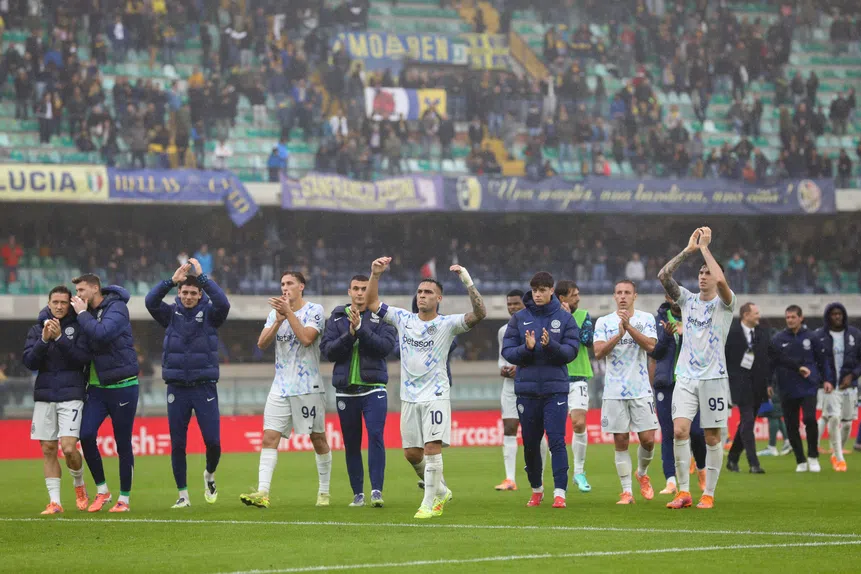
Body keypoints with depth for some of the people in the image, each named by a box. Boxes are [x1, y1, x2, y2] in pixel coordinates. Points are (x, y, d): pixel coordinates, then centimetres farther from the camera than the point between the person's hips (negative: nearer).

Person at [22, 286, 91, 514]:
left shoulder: (78, 327, 0)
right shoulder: (37, 329, 9)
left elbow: (84, 358, -11)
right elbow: (29, 362, 1)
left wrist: (60, 338, -19)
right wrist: (44, 340, -14)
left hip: (71, 395, -3)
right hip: (44, 396, 3)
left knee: (69, 448, -12)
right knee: (48, 450, 2)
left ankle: (79, 485, 16)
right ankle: (54, 501, 7)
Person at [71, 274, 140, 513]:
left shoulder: (116, 308, -11)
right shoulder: (89, 312, 9)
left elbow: (102, 333, -28)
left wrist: (82, 314, -18)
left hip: (122, 385, -6)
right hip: (97, 386, 6)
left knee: (123, 444, 2)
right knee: (86, 435, -9)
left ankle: (124, 499, 13)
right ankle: (102, 490, 8)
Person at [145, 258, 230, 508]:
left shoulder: (209, 313, 1)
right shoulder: (171, 314, 4)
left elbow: (223, 303, -20)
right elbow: (151, 301, -14)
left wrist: (202, 276, -22)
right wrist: (172, 280, -24)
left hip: (205, 387, -1)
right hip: (177, 388, 1)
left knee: (213, 441, -5)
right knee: (177, 444, 3)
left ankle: (209, 475, 26)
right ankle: (183, 495, 13)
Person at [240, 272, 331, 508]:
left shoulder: (314, 310, -4)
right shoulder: (275, 312, 11)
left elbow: (307, 338, -20)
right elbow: (262, 344, 1)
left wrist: (288, 312, -19)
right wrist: (278, 320, -12)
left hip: (309, 387, -4)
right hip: (281, 388, 4)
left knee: (318, 439, 5)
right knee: (269, 438, -9)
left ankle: (324, 491, 19)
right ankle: (262, 493, -16)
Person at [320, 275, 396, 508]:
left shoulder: (381, 317, 2)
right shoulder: (337, 318, 8)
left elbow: (386, 346, -13)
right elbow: (327, 350, -2)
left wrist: (361, 329, -21)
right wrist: (349, 334, -16)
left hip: (373, 388, -3)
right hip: (346, 390, 3)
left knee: (375, 436, -15)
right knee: (351, 443, 7)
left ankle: (376, 490, -15)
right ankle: (358, 493, 15)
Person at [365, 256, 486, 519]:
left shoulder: (447, 324, -6)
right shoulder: (403, 318, 6)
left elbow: (479, 314, -20)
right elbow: (372, 303, 8)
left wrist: (467, 282, -30)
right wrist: (375, 275, -7)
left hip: (436, 395, -5)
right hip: (409, 396, 5)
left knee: (432, 448, -14)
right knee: (412, 453, 7)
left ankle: (430, 503, -4)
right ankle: (441, 490, 28)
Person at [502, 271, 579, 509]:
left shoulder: (565, 318, 2)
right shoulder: (519, 318, 5)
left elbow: (571, 351, -4)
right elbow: (508, 352, 1)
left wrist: (550, 345, -21)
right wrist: (526, 348, -17)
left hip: (555, 389, -2)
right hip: (526, 389, 2)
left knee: (557, 441, -10)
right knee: (530, 444, 10)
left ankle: (560, 492, -10)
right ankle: (536, 489, 27)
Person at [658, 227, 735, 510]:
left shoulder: (724, 303, 0)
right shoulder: (687, 300, 11)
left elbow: (721, 279, -22)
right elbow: (663, 275, -1)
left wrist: (704, 247, -13)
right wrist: (689, 249, -6)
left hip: (714, 378, -3)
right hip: (685, 377, 3)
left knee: (712, 438, 0)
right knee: (679, 431, -11)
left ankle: (708, 494, 8)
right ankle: (683, 492, -6)